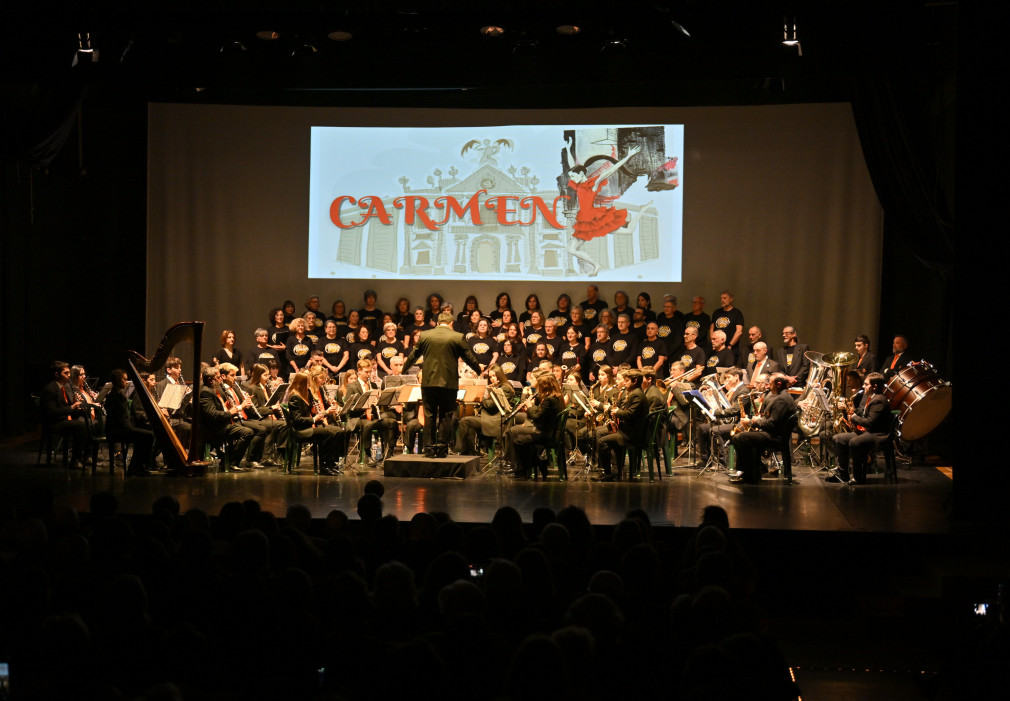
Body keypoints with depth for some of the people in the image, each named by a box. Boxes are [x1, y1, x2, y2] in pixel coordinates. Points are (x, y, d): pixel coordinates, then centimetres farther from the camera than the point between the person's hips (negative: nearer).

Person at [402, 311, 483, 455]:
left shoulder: (424, 336, 2)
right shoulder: (458, 337, -4)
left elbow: (413, 355, 13)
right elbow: (469, 357, 3)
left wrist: (403, 370, 30)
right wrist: (479, 370, 22)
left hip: (428, 382, 2)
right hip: (449, 383, -2)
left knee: (430, 416, 8)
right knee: (446, 416, 6)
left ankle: (429, 448, 6)